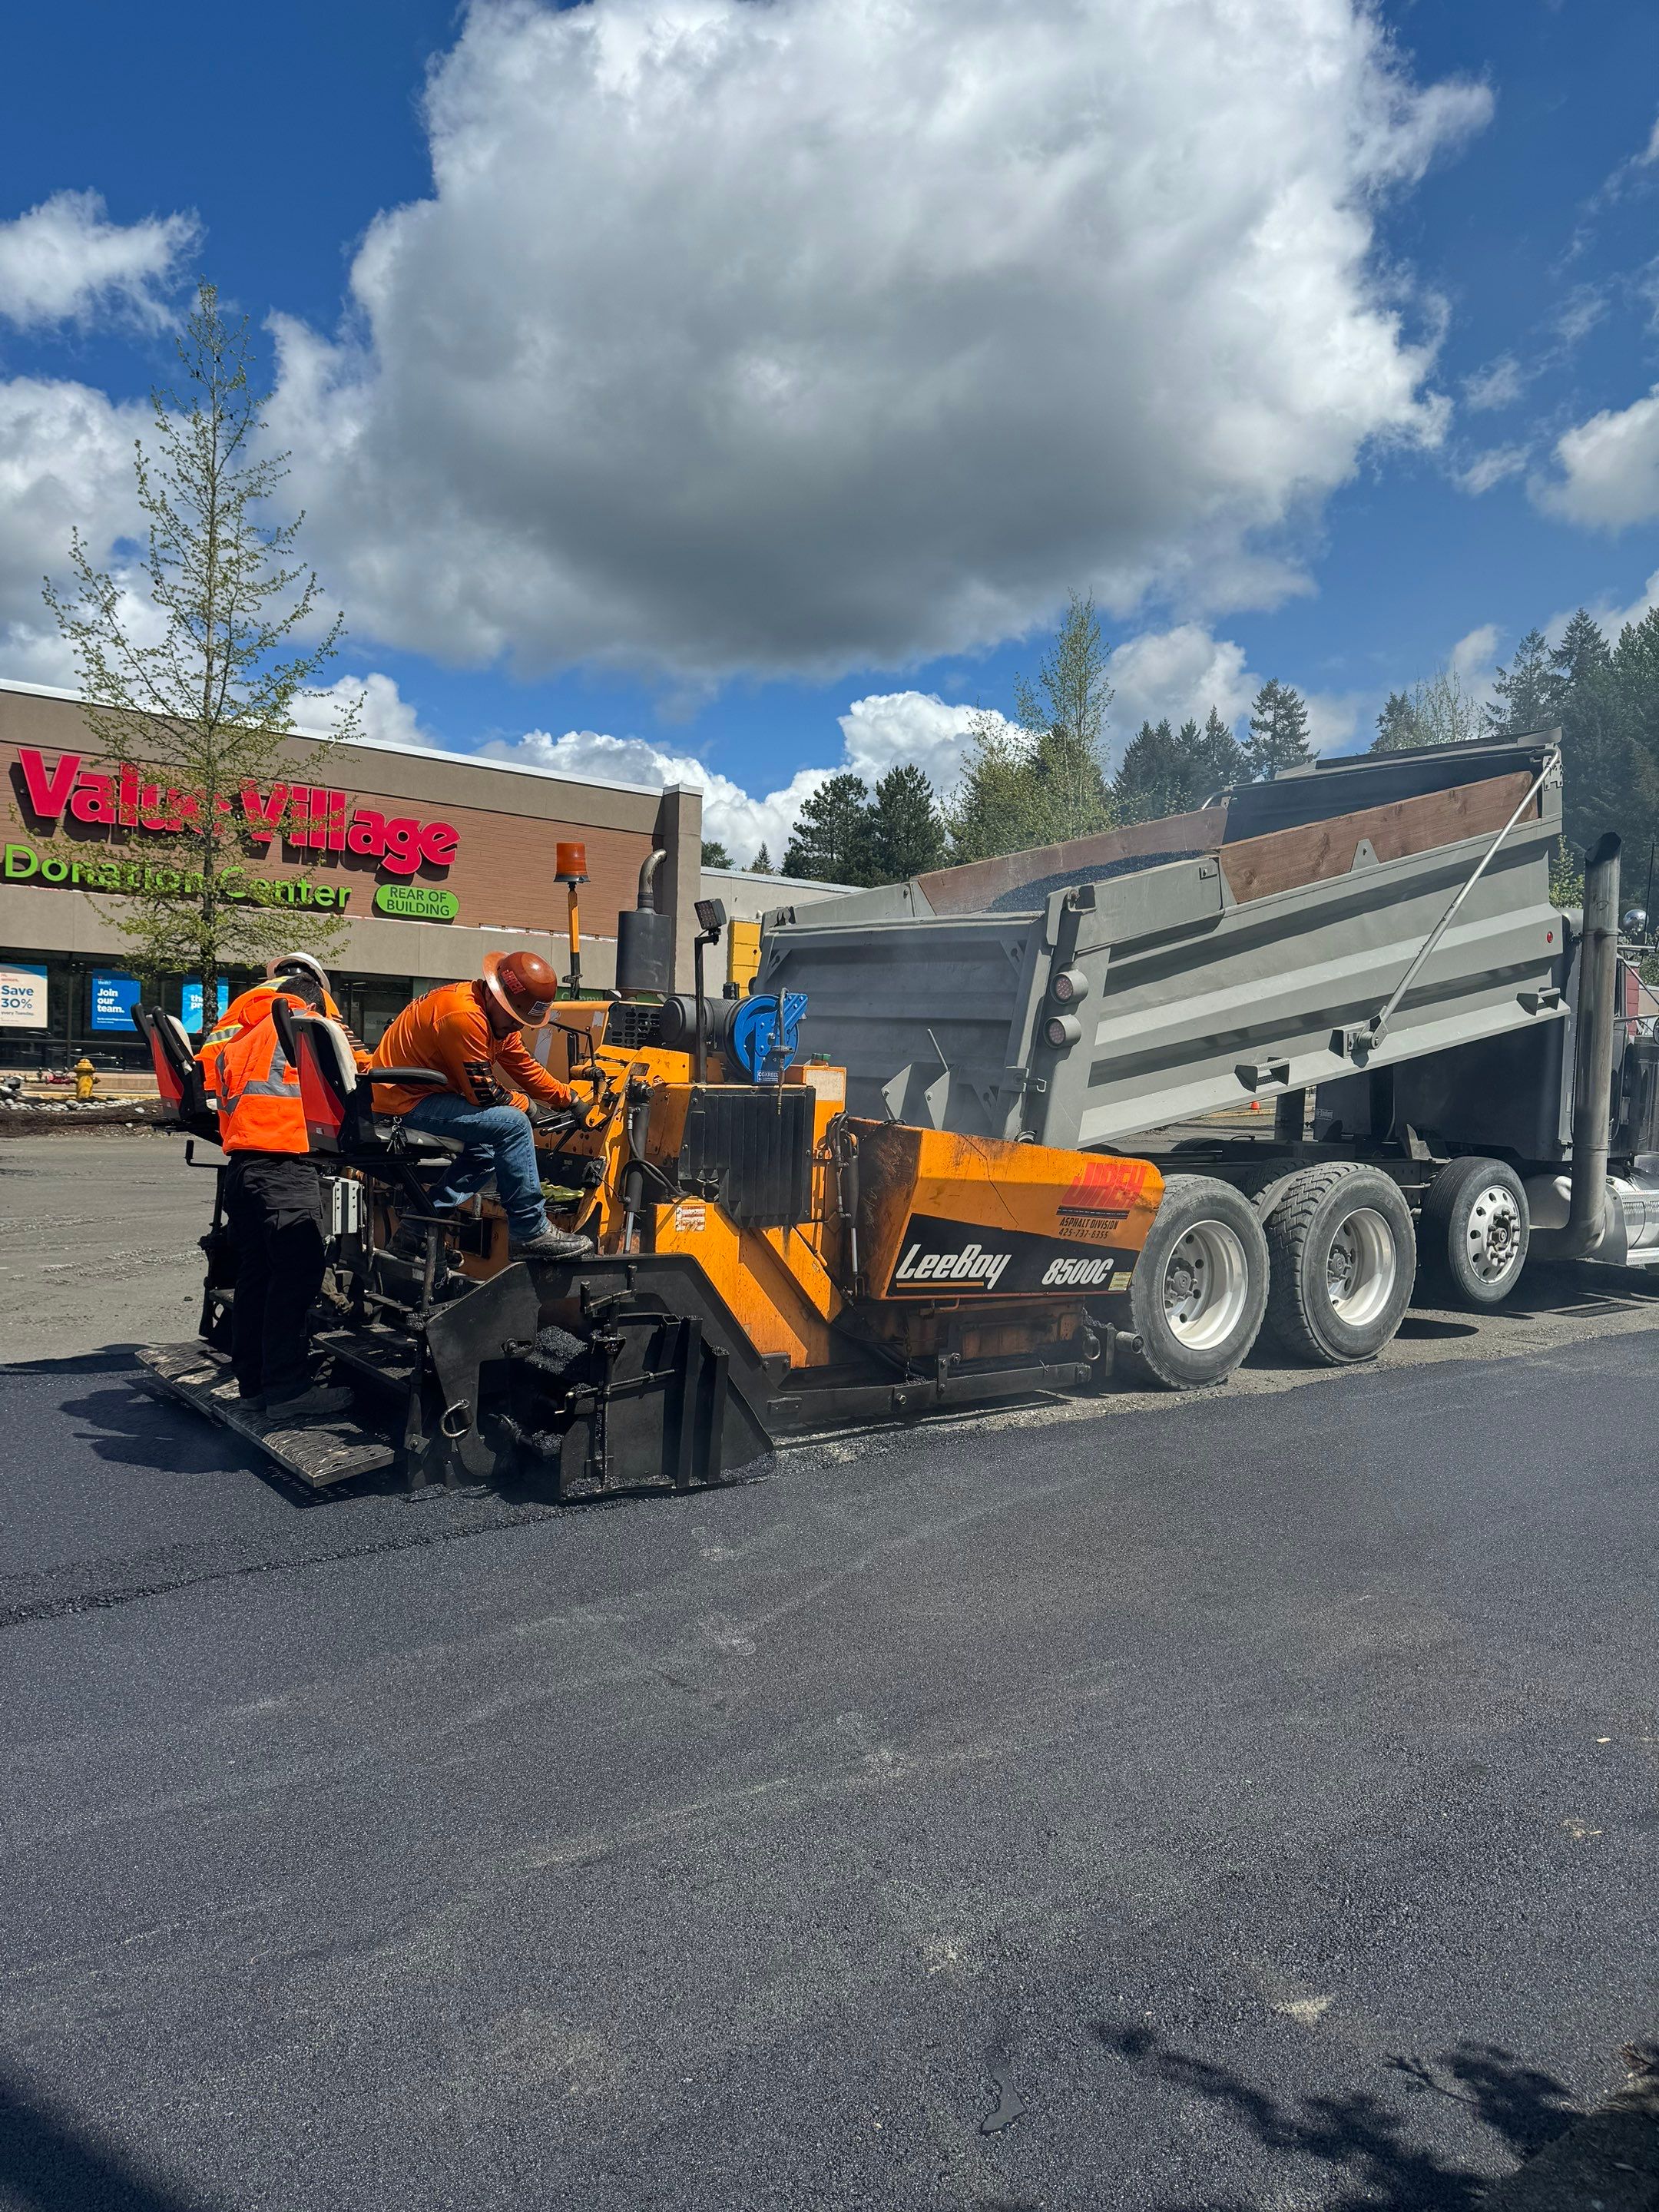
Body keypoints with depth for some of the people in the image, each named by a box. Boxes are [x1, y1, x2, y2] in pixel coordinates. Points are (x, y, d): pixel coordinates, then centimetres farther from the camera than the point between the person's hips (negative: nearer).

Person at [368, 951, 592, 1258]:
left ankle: (419, 1228, 21)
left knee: (486, 1152, 23)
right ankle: (530, 1231, -12)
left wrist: (571, 1100, 17)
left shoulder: (498, 1017, 8)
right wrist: (523, 1103, -5)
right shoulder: (464, 1015, -25)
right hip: (404, 1103, -11)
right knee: (511, 1123, -20)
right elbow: (482, 1093, -22)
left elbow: (526, 1069, 18)